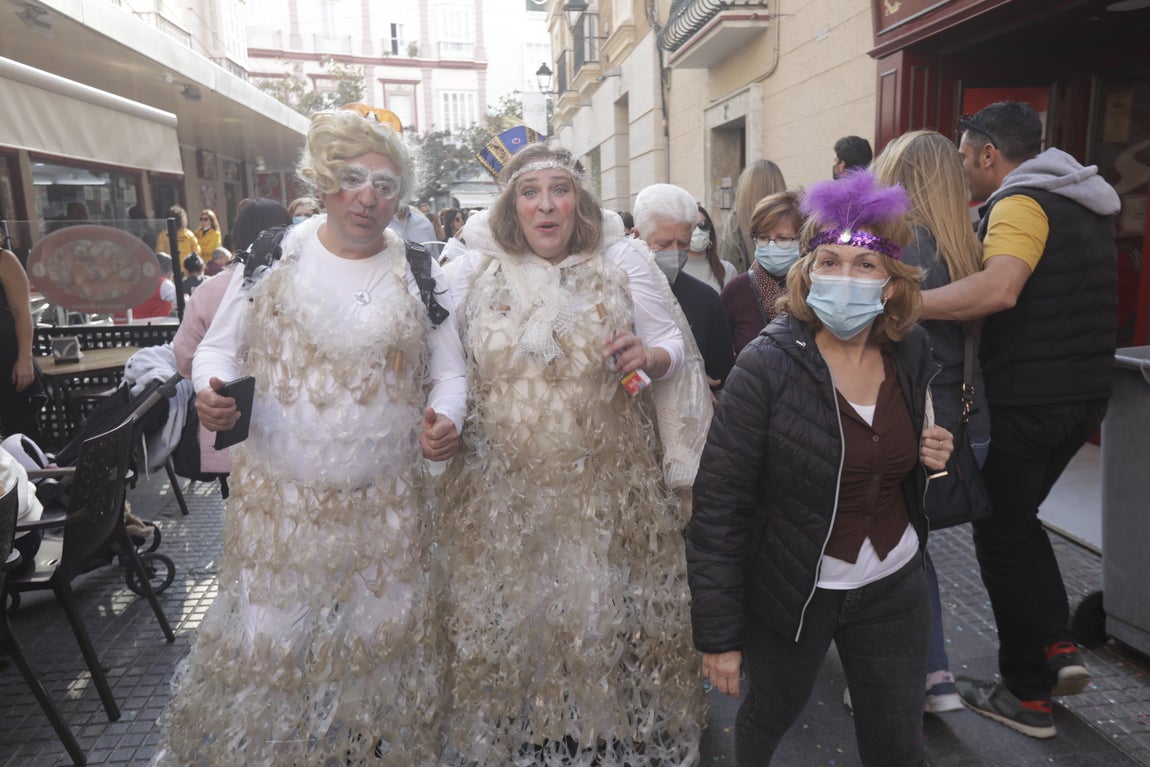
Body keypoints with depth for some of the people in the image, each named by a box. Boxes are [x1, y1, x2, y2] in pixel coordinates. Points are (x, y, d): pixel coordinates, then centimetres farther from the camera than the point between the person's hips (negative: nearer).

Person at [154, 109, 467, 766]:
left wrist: (447, 416, -17)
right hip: (278, 496, 0)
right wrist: (210, 390, -15)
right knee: (269, 635, 10)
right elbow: (219, 345, 7)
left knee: (377, 637, 14)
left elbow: (449, 371, 5)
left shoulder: (418, 273, -1)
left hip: (385, 504, 1)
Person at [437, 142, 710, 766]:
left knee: (608, 616, 11)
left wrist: (650, 356, -18)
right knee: (511, 616, 13)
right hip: (504, 490, 1)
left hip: (610, 488, 0)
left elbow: (674, 347, 2)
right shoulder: (473, 272, 2)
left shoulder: (623, 264, 0)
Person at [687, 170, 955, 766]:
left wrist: (931, 457, -8)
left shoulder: (912, 353, -5)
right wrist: (719, 634, -15)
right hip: (793, 593, -3)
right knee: (771, 715, 21)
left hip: (893, 588, 4)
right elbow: (718, 508, -19)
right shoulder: (767, 366, -21)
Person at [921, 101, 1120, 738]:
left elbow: (998, 289, -36)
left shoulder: (1020, 204, -16)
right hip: (1085, 391, 9)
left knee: (1002, 532, 5)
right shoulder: (1085, 204, 15)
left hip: (1028, 396, -9)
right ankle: (1057, 645, 19)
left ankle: (1027, 695, 16)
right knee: (1019, 517, 24)